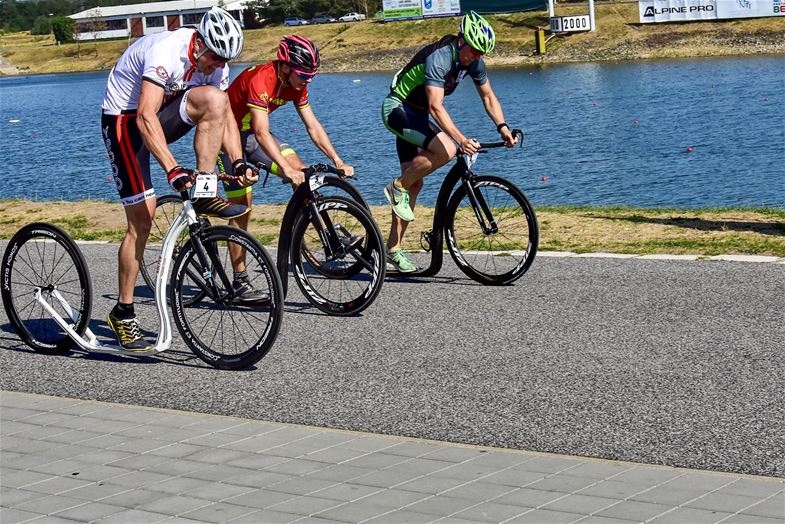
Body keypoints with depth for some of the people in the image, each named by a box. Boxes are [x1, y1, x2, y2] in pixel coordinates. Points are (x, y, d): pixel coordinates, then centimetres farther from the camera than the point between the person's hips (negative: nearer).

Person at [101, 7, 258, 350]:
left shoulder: (215, 61, -8)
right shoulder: (166, 51, -31)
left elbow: (226, 116, -4)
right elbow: (146, 118, -40)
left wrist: (239, 163, -19)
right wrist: (173, 170, -49)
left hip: (163, 115, 6)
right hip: (125, 119, -6)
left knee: (214, 100, -24)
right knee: (142, 219, -11)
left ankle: (204, 196, -17)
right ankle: (122, 313, 1)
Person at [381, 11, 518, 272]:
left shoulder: (473, 61, -4)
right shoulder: (438, 58, -29)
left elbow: (488, 96, 7)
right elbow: (436, 106, -38)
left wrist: (502, 127, -7)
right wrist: (461, 139, -48)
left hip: (416, 115, 9)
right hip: (396, 109, -9)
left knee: (415, 183, 4)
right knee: (445, 150, -29)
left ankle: (393, 251, 8)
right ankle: (398, 187, -9)